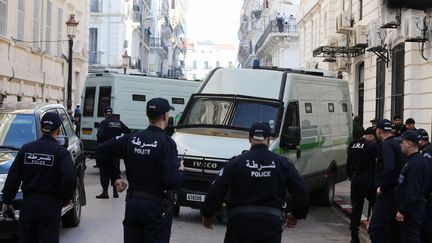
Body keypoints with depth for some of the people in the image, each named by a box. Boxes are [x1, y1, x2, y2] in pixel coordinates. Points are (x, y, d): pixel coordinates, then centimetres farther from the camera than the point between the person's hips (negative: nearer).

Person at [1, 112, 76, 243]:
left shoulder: (26, 149, 3)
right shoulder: (61, 152, -9)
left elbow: (13, 178, 4)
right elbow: (70, 178, -19)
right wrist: (67, 198, -2)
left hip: (28, 204, 4)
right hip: (50, 206, -4)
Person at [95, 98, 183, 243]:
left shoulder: (132, 139, 2)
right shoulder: (166, 143, -16)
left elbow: (101, 152, 10)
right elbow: (173, 182, -23)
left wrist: (115, 177, 13)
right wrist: (180, 170, -1)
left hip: (132, 202, 5)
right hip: (156, 206, -5)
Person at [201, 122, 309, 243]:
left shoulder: (236, 162, -1)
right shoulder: (282, 163, 4)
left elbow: (216, 191, -5)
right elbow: (301, 191, 4)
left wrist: (207, 214, 9)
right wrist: (296, 215, 19)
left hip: (240, 221, -1)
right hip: (271, 222, 1)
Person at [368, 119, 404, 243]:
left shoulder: (387, 145, -14)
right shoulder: (397, 143, 13)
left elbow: (389, 168, -28)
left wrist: (382, 188, -17)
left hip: (387, 194, -10)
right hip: (397, 193, 10)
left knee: (375, 229, -12)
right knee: (392, 229, 16)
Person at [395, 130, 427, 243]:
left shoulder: (415, 163, -21)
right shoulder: (412, 160, 13)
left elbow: (413, 192, -25)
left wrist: (402, 210, -22)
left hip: (411, 211, -10)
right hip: (410, 209, 10)